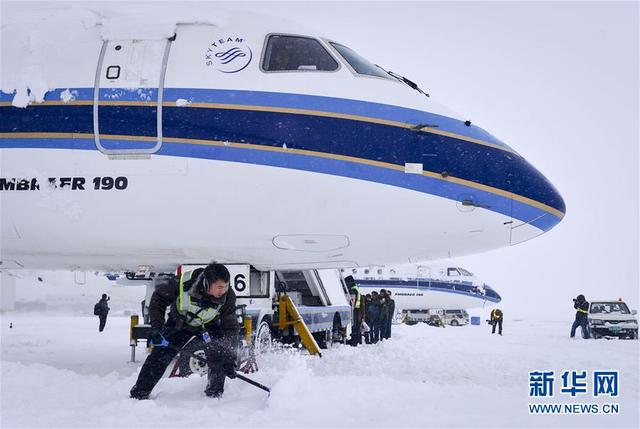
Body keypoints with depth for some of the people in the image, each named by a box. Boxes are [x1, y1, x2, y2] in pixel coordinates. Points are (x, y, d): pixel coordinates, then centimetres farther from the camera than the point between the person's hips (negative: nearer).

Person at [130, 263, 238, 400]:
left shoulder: (228, 296, -32)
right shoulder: (184, 283, -37)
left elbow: (230, 328, -22)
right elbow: (159, 297, -19)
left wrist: (230, 360, -25)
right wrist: (156, 327, -23)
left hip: (209, 325, 0)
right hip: (180, 322, 0)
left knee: (218, 355, -20)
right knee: (160, 354, -5)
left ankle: (215, 393, -1)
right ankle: (139, 392, 9)